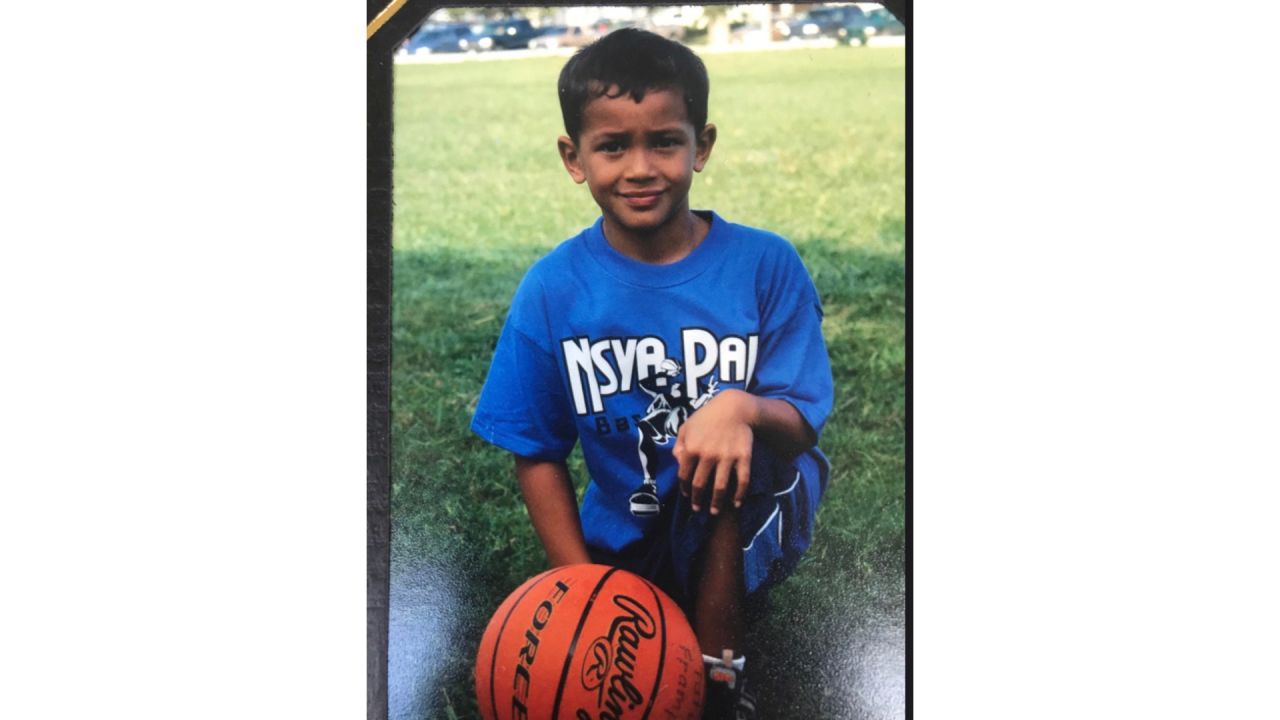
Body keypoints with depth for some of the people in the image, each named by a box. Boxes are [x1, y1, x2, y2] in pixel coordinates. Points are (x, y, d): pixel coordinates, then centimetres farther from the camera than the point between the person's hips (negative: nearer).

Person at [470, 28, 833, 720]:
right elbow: (538, 453, -2)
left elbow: (802, 423, -13)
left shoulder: (764, 264, -10)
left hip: (751, 527, -1)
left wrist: (744, 409, -37)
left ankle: (719, 662, -14)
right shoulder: (553, 288, -6)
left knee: (734, 444, -34)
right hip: (626, 545, 2)